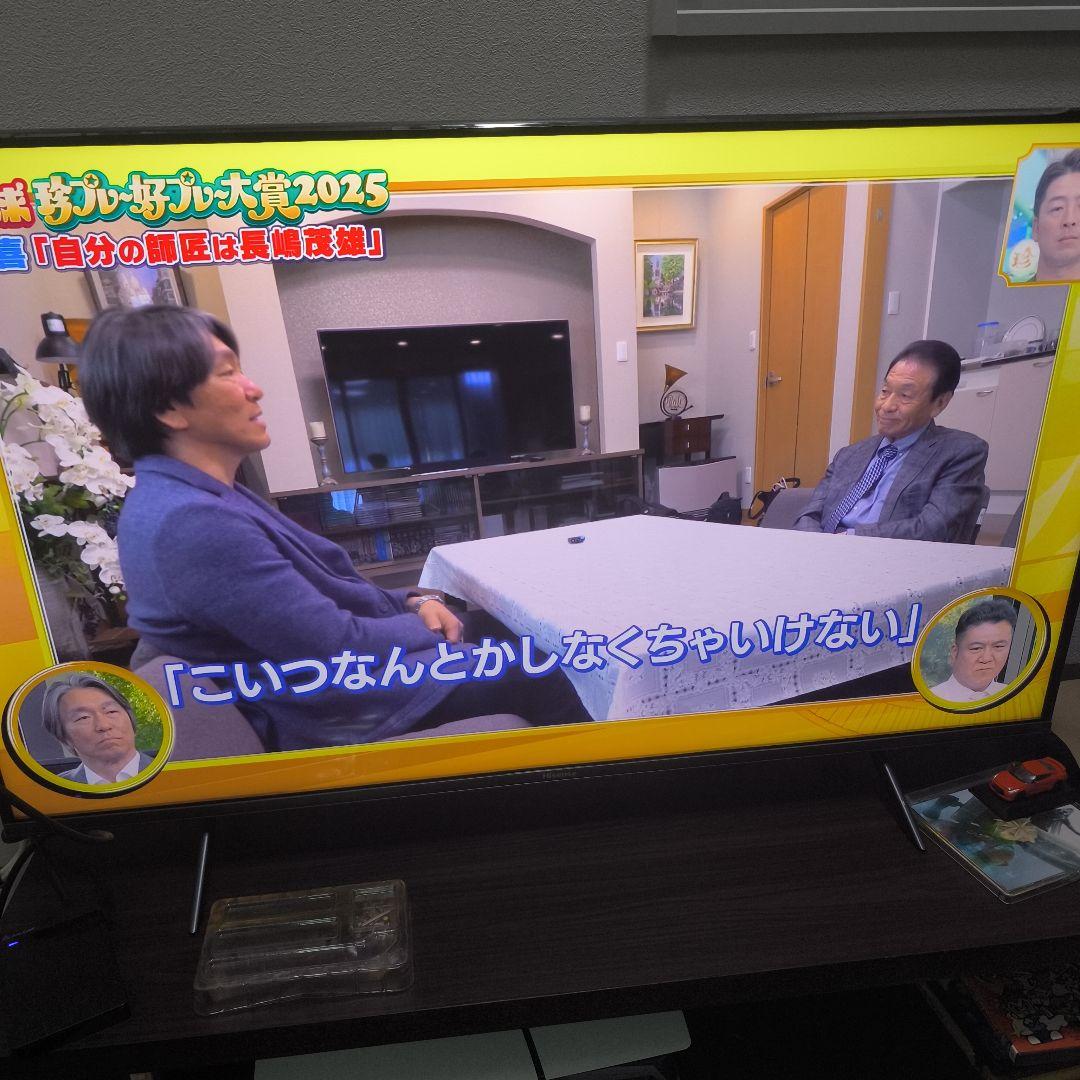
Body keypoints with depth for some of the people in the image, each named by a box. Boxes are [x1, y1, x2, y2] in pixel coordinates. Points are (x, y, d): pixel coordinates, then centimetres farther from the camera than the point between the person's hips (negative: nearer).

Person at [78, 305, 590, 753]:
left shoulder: (198, 495, 3)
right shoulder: (192, 524, -30)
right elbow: (340, 647, -26)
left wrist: (410, 601, -1)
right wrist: (428, 628, -10)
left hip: (322, 648, 10)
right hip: (330, 705, -9)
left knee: (492, 623, 17)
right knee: (534, 676, -1)